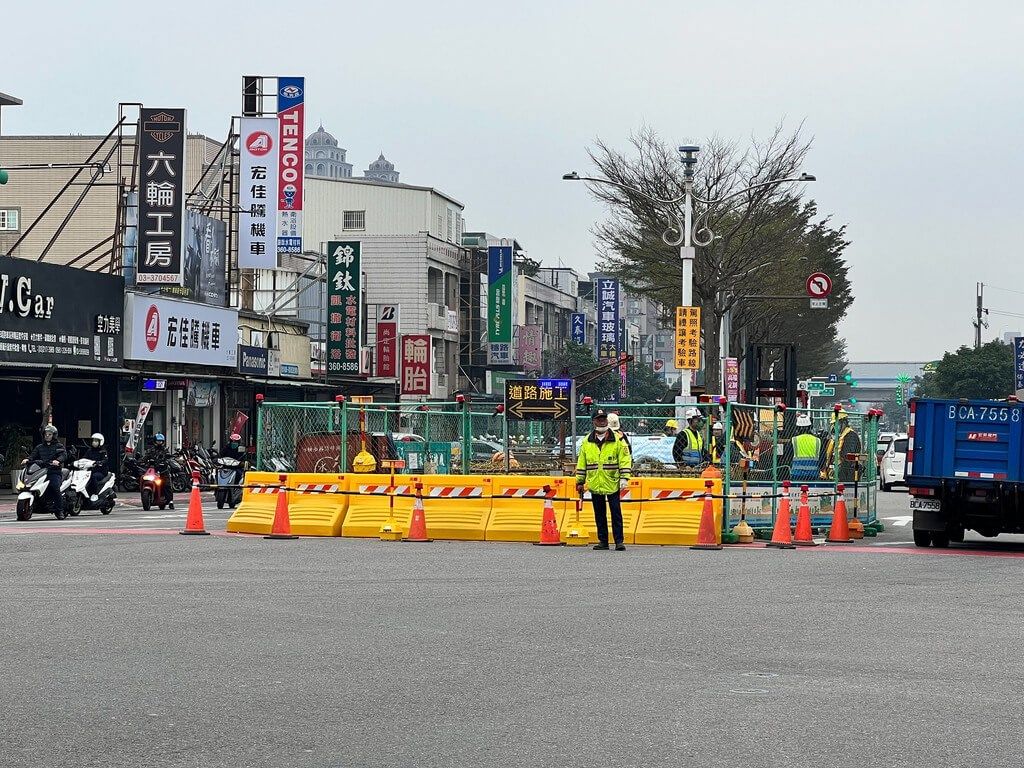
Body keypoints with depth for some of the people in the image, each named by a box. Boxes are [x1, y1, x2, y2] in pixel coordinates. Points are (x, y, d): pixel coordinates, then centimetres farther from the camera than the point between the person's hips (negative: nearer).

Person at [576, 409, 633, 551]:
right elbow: (581, 463, 13)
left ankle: (619, 541, 2)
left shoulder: (617, 440, 0)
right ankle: (602, 541, 17)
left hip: (612, 484, -3)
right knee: (599, 514, 9)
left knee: (616, 513, -2)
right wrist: (580, 482, 11)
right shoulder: (586, 442, 8)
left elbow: (625, 459, -2)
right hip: (595, 485, 3)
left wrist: (624, 477, -11)